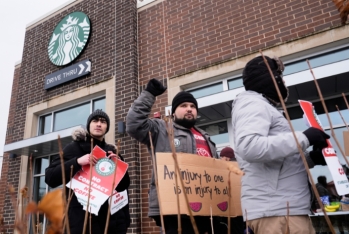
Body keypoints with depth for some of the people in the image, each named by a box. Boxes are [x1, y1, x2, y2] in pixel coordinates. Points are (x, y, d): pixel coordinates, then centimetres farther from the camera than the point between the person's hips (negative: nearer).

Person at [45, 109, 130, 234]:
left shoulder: (111, 151, 13)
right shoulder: (74, 147, 3)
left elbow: (123, 186, 10)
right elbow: (50, 178, -7)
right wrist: (77, 162, -19)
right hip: (82, 218, -3)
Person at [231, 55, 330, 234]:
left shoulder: (263, 107, 25)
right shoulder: (252, 103, -6)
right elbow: (249, 147, -27)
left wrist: (312, 158, 10)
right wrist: (304, 138, -17)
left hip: (285, 208, 10)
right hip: (275, 211, -10)